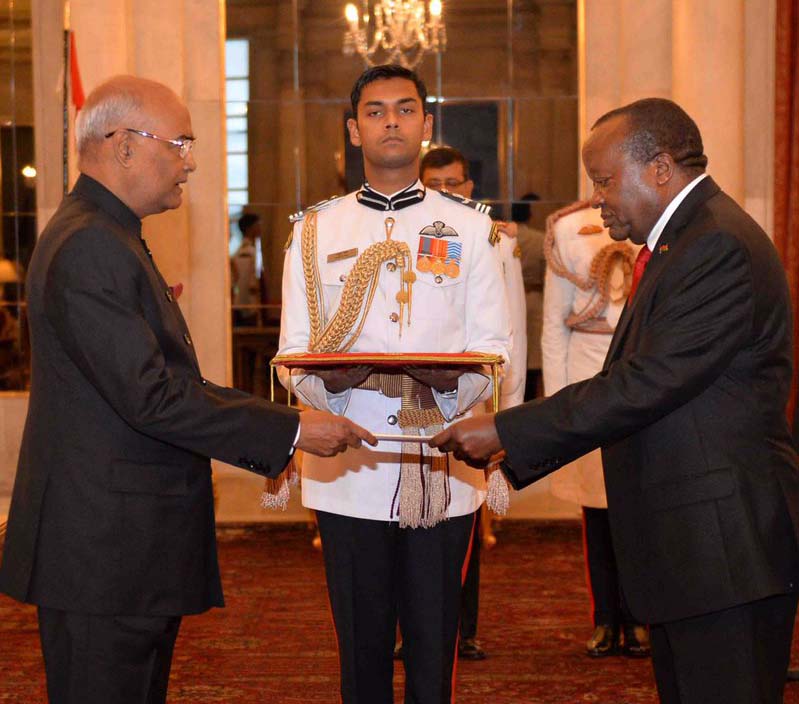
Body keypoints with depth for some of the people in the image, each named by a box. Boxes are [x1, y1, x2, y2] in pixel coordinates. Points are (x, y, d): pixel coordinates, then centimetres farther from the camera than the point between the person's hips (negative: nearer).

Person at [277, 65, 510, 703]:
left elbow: (493, 351, 3)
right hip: (350, 470, 1)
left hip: (442, 473, 0)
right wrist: (332, 379, -17)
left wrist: (451, 380, -18)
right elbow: (294, 357, 5)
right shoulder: (316, 232, 9)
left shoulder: (469, 228, 8)